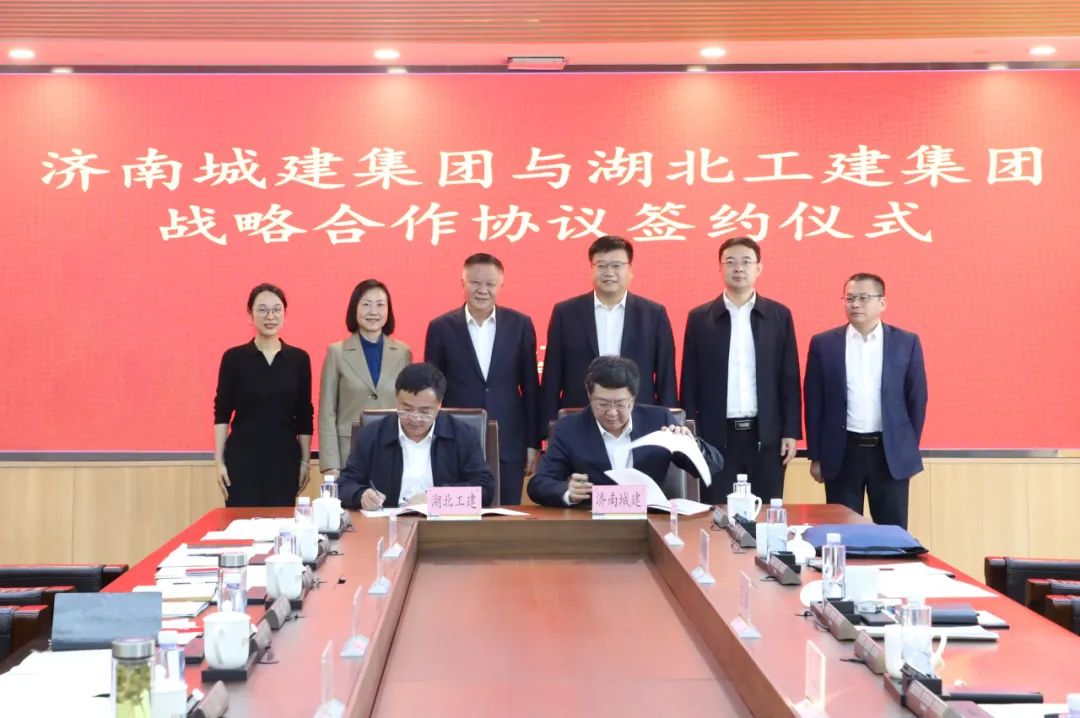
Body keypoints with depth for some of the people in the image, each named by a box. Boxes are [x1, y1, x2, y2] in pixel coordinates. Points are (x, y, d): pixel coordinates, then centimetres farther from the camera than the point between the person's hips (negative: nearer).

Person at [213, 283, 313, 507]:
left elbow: (304, 415, 7)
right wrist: (219, 460, -4)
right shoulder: (233, 357, -1)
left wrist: (305, 461, 5)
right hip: (242, 456, -1)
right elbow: (222, 413, 1)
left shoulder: (299, 358, 3)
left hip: (285, 457, 1)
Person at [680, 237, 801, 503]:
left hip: (766, 435, 1)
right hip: (716, 436, 0)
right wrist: (690, 436, -1)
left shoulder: (779, 315, 6)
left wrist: (791, 432, -1)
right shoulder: (700, 318, 4)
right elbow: (690, 383, 4)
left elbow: (789, 379, 5)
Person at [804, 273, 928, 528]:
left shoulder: (906, 343, 1)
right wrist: (816, 456, 3)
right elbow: (814, 402, 3)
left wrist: (909, 450, 5)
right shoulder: (824, 344, 1)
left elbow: (916, 399, 6)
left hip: (892, 453, 0)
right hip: (842, 452, 0)